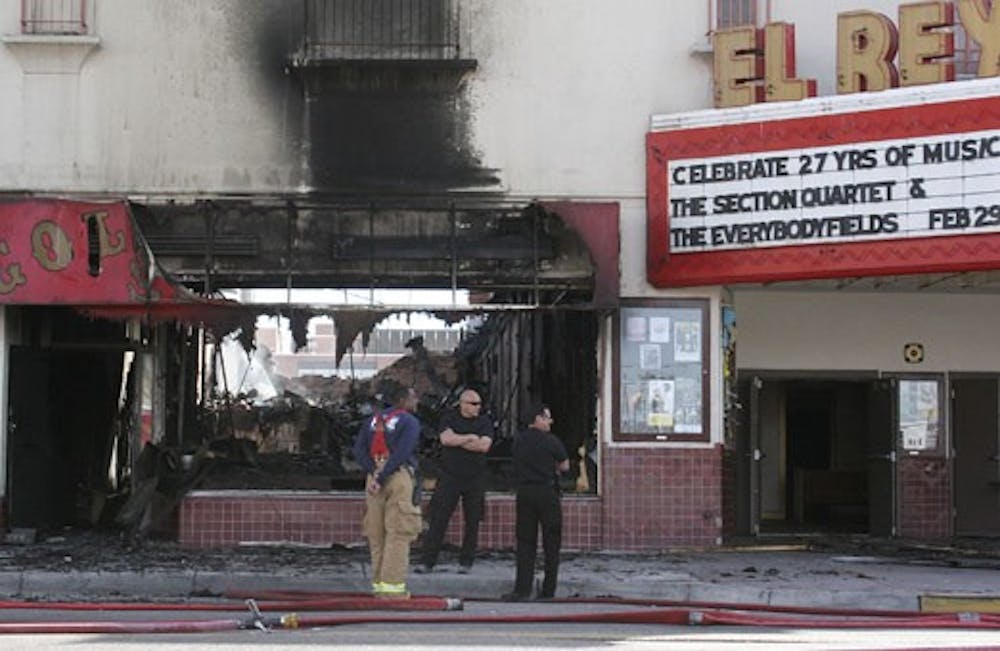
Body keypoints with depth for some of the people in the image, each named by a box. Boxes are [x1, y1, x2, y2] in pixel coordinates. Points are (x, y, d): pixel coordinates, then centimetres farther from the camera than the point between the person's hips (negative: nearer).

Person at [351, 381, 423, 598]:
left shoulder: (372, 420, 15)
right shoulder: (410, 422, -3)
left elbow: (359, 449, 3)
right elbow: (401, 453, -15)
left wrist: (374, 473, -5)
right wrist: (382, 479, -14)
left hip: (374, 478, 6)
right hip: (398, 477, -6)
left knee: (377, 534, 10)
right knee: (397, 534, -4)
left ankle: (378, 582, 12)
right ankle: (392, 584, -8)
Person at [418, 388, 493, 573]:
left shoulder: (484, 422, 4)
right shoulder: (449, 418, 3)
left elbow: (484, 446, -11)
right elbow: (445, 439, -14)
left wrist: (457, 441, -9)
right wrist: (470, 438, -9)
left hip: (475, 479, 1)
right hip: (450, 476, -1)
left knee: (472, 521, 3)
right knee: (438, 519, -3)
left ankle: (466, 562, 13)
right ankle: (428, 561, 0)